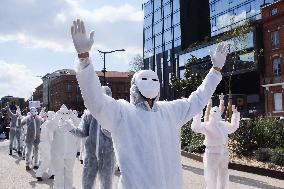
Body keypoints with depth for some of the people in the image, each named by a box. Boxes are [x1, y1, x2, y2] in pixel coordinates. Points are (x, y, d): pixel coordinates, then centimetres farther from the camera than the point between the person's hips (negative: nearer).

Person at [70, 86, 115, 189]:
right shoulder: (89, 113, 1)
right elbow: (83, 133, -1)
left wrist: (104, 128, -30)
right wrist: (72, 129, -20)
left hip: (108, 156, -2)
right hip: (91, 154, 2)